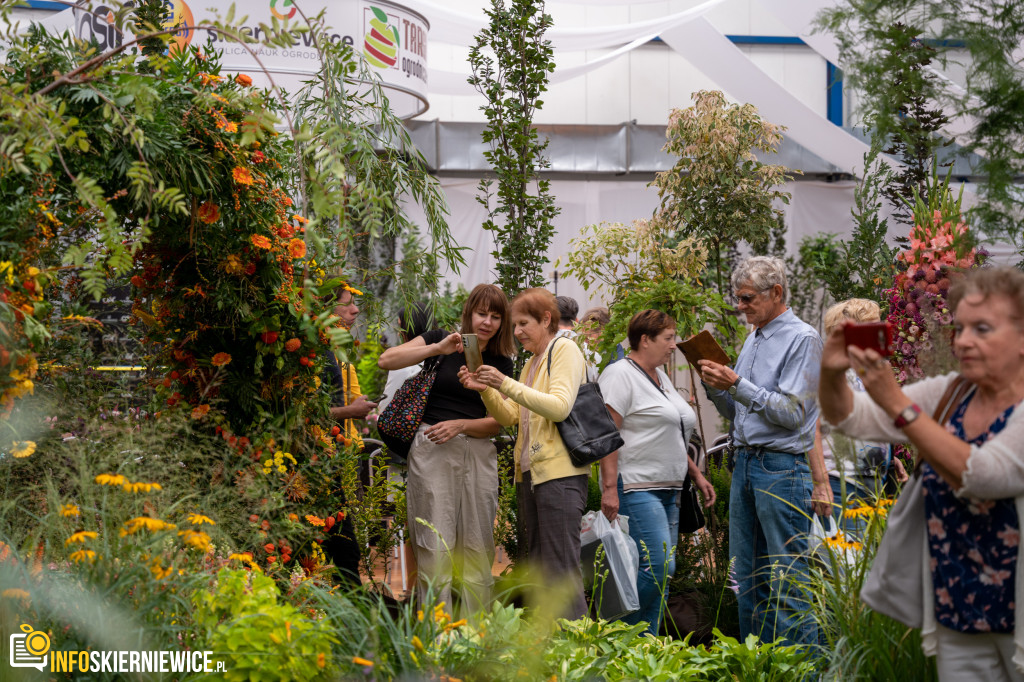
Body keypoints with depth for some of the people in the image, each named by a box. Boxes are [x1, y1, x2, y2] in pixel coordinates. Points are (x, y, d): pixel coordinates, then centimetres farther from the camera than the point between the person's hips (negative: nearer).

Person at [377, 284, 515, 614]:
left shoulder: (502, 363, 11)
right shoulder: (441, 340, 5)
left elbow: (497, 422, 8)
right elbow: (386, 360, -7)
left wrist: (460, 425, -10)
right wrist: (436, 349, -16)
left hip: (479, 453, 3)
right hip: (433, 450, -3)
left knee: (478, 547, 5)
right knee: (435, 548, -5)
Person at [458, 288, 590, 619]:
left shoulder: (565, 350, -4)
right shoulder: (531, 363, 21)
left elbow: (560, 406, -18)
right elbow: (509, 417, 16)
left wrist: (506, 384, -20)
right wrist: (486, 389, 0)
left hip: (560, 472, -9)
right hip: (530, 473, 9)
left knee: (562, 569, -10)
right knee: (537, 568, 9)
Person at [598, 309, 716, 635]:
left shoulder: (660, 376, 20)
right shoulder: (620, 374, -8)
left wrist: (696, 474, 21)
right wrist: (609, 487, -22)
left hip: (667, 489, 9)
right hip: (636, 488, -9)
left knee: (660, 570, 5)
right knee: (658, 566, -16)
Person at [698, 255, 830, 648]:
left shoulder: (802, 339, -8)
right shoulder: (753, 339, 17)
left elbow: (792, 413, -16)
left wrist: (737, 385, -19)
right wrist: (715, 386, 2)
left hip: (782, 468, -8)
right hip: (745, 464, 8)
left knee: (787, 581, -7)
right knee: (748, 577, 12)